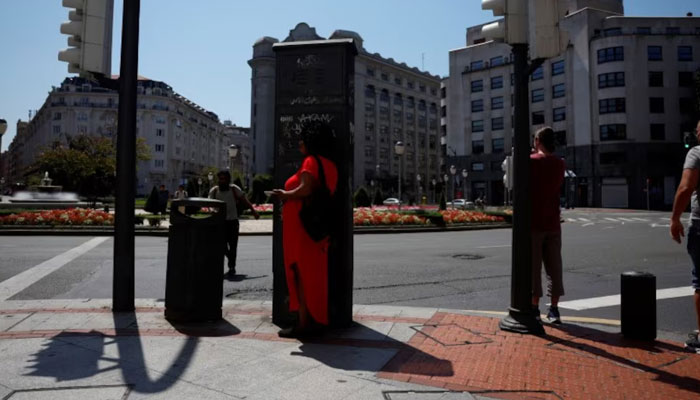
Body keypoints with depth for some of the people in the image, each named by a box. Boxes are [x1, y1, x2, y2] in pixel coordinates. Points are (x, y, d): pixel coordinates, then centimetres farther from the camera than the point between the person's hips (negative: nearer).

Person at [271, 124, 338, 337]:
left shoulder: (311, 161, -10)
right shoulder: (328, 164, 16)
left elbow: (305, 190, -25)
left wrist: (284, 195, -8)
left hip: (302, 226, -9)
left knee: (301, 273, -3)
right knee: (315, 274, 13)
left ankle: (304, 323, 1)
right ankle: (317, 320, 20)